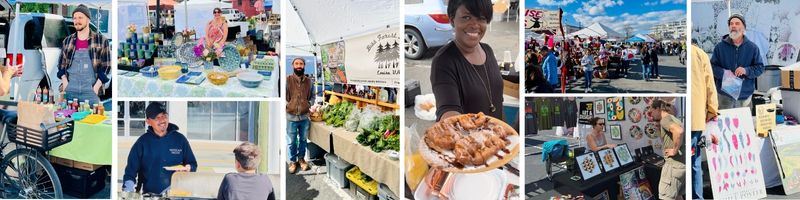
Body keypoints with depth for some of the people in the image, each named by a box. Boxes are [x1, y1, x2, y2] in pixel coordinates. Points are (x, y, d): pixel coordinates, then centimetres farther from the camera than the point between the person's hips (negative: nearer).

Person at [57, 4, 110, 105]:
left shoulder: (101, 40, 4)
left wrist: (96, 87, -10)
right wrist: (64, 82, -1)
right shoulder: (67, 41, 14)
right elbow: (61, 65, 17)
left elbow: (106, 66, 1)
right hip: (69, 92, 3)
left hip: (91, 93, -3)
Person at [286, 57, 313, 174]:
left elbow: (312, 96, 13)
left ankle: (301, 158, 33)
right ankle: (292, 161, 25)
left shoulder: (308, 81, 2)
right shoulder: (287, 80, -8)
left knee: (303, 140, 15)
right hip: (291, 116, -3)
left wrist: (309, 106, -1)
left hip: (305, 116, 3)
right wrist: (288, 106, -13)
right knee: (292, 141, 8)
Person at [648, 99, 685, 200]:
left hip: (673, 164, -10)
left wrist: (675, 150, -20)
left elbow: (679, 131, -31)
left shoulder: (665, 119, -11)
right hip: (682, 163, 10)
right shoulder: (674, 120, 18)